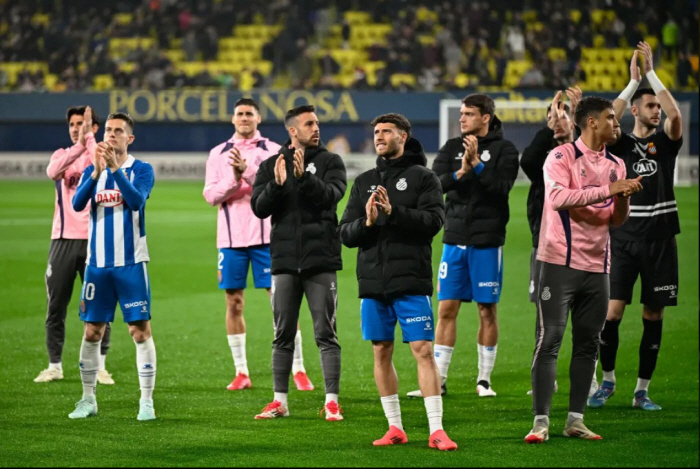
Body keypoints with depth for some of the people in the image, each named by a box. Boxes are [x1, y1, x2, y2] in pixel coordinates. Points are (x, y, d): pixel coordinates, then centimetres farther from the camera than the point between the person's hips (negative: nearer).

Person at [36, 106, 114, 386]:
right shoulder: (62, 155, 10)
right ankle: (54, 365, 12)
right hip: (63, 239, 2)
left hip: (95, 239, -2)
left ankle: (99, 365, 9)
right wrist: (79, 146, -23)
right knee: (56, 305, 3)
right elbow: (53, 172, -14)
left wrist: (88, 138, -17)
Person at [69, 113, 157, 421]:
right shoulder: (91, 171, 9)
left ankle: (147, 401, -1)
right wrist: (97, 172, -22)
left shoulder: (142, 170, -1)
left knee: (140, 330, -6)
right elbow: (77, 203, -9)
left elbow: (136, 201, -20)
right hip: (98, 263, 3)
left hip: (131, 263, -3)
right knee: (92, 332, 6)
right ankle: (88, 399, 16)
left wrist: (115, 168, -27)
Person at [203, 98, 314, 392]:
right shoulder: (218, 153, 9)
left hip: (265, 237, -3)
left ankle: (298, 370, -1)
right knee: (234, 303, 5)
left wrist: (248, 171, -24)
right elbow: (210, 195, 0)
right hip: (230, 238, 3)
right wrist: (234, 180, -17)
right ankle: (241, 372, 13)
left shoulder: (273, 151, 1)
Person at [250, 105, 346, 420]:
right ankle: (280, 401, 14)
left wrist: (304, 177, -26)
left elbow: (332, 194, -13)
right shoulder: (270, 165, 9)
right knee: (283, 335, 8)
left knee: (326, 334, -2)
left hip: (321, 261, -2)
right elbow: (259, 208, -1)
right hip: (285, 261, 2)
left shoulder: (330, 162, 4)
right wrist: (277, 184, -18)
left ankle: (332, 402, 0)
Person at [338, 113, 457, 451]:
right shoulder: (364, 182, 14)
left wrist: (394, 212, -21)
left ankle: (436, 431, -9)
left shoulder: (423, 177, 2)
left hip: (411, 280, -4)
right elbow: (346, 234, 10)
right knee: (381, 353, 7)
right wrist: (367, 221, -11)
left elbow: (434, 219, -12)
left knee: (423, 350, -9)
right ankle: (395, 428, 15)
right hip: (373, 282, 5)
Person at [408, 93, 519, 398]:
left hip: (487, 241, -3)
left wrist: (477, 164, -23)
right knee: (446, 309, 2)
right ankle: (438, 380, 6)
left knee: (487, 310, 3)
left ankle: (484, 379, 12)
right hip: (454, 239, 3)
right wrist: (460, 173, -20)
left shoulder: (504, 150, -2)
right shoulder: (452, 148, 9)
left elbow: (501, 187, -15)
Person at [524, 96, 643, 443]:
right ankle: (541, 421, -7)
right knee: (549, 341, -7)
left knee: (587, 345, 7)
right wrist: (608, 189, -25)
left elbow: (617, 220, 17)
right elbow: (558, 197, -24)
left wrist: (624, 198, -5)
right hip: (560, 262, -6)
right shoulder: (562, 157, -7)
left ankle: (575, 420, 13)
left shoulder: (615, 165, 13)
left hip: (597, 266, 7)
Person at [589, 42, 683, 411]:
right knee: (611, 312, -7)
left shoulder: (666, 141, 7)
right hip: (624, 235, -1)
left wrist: (651, 72, -12)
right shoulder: (622, 143, 6)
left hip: (659, 239, 1)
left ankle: (642, 391, 12)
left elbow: (676, 116, -13)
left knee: (653, 316, 3)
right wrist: (634, 81, -13)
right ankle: (607, 380, 12)